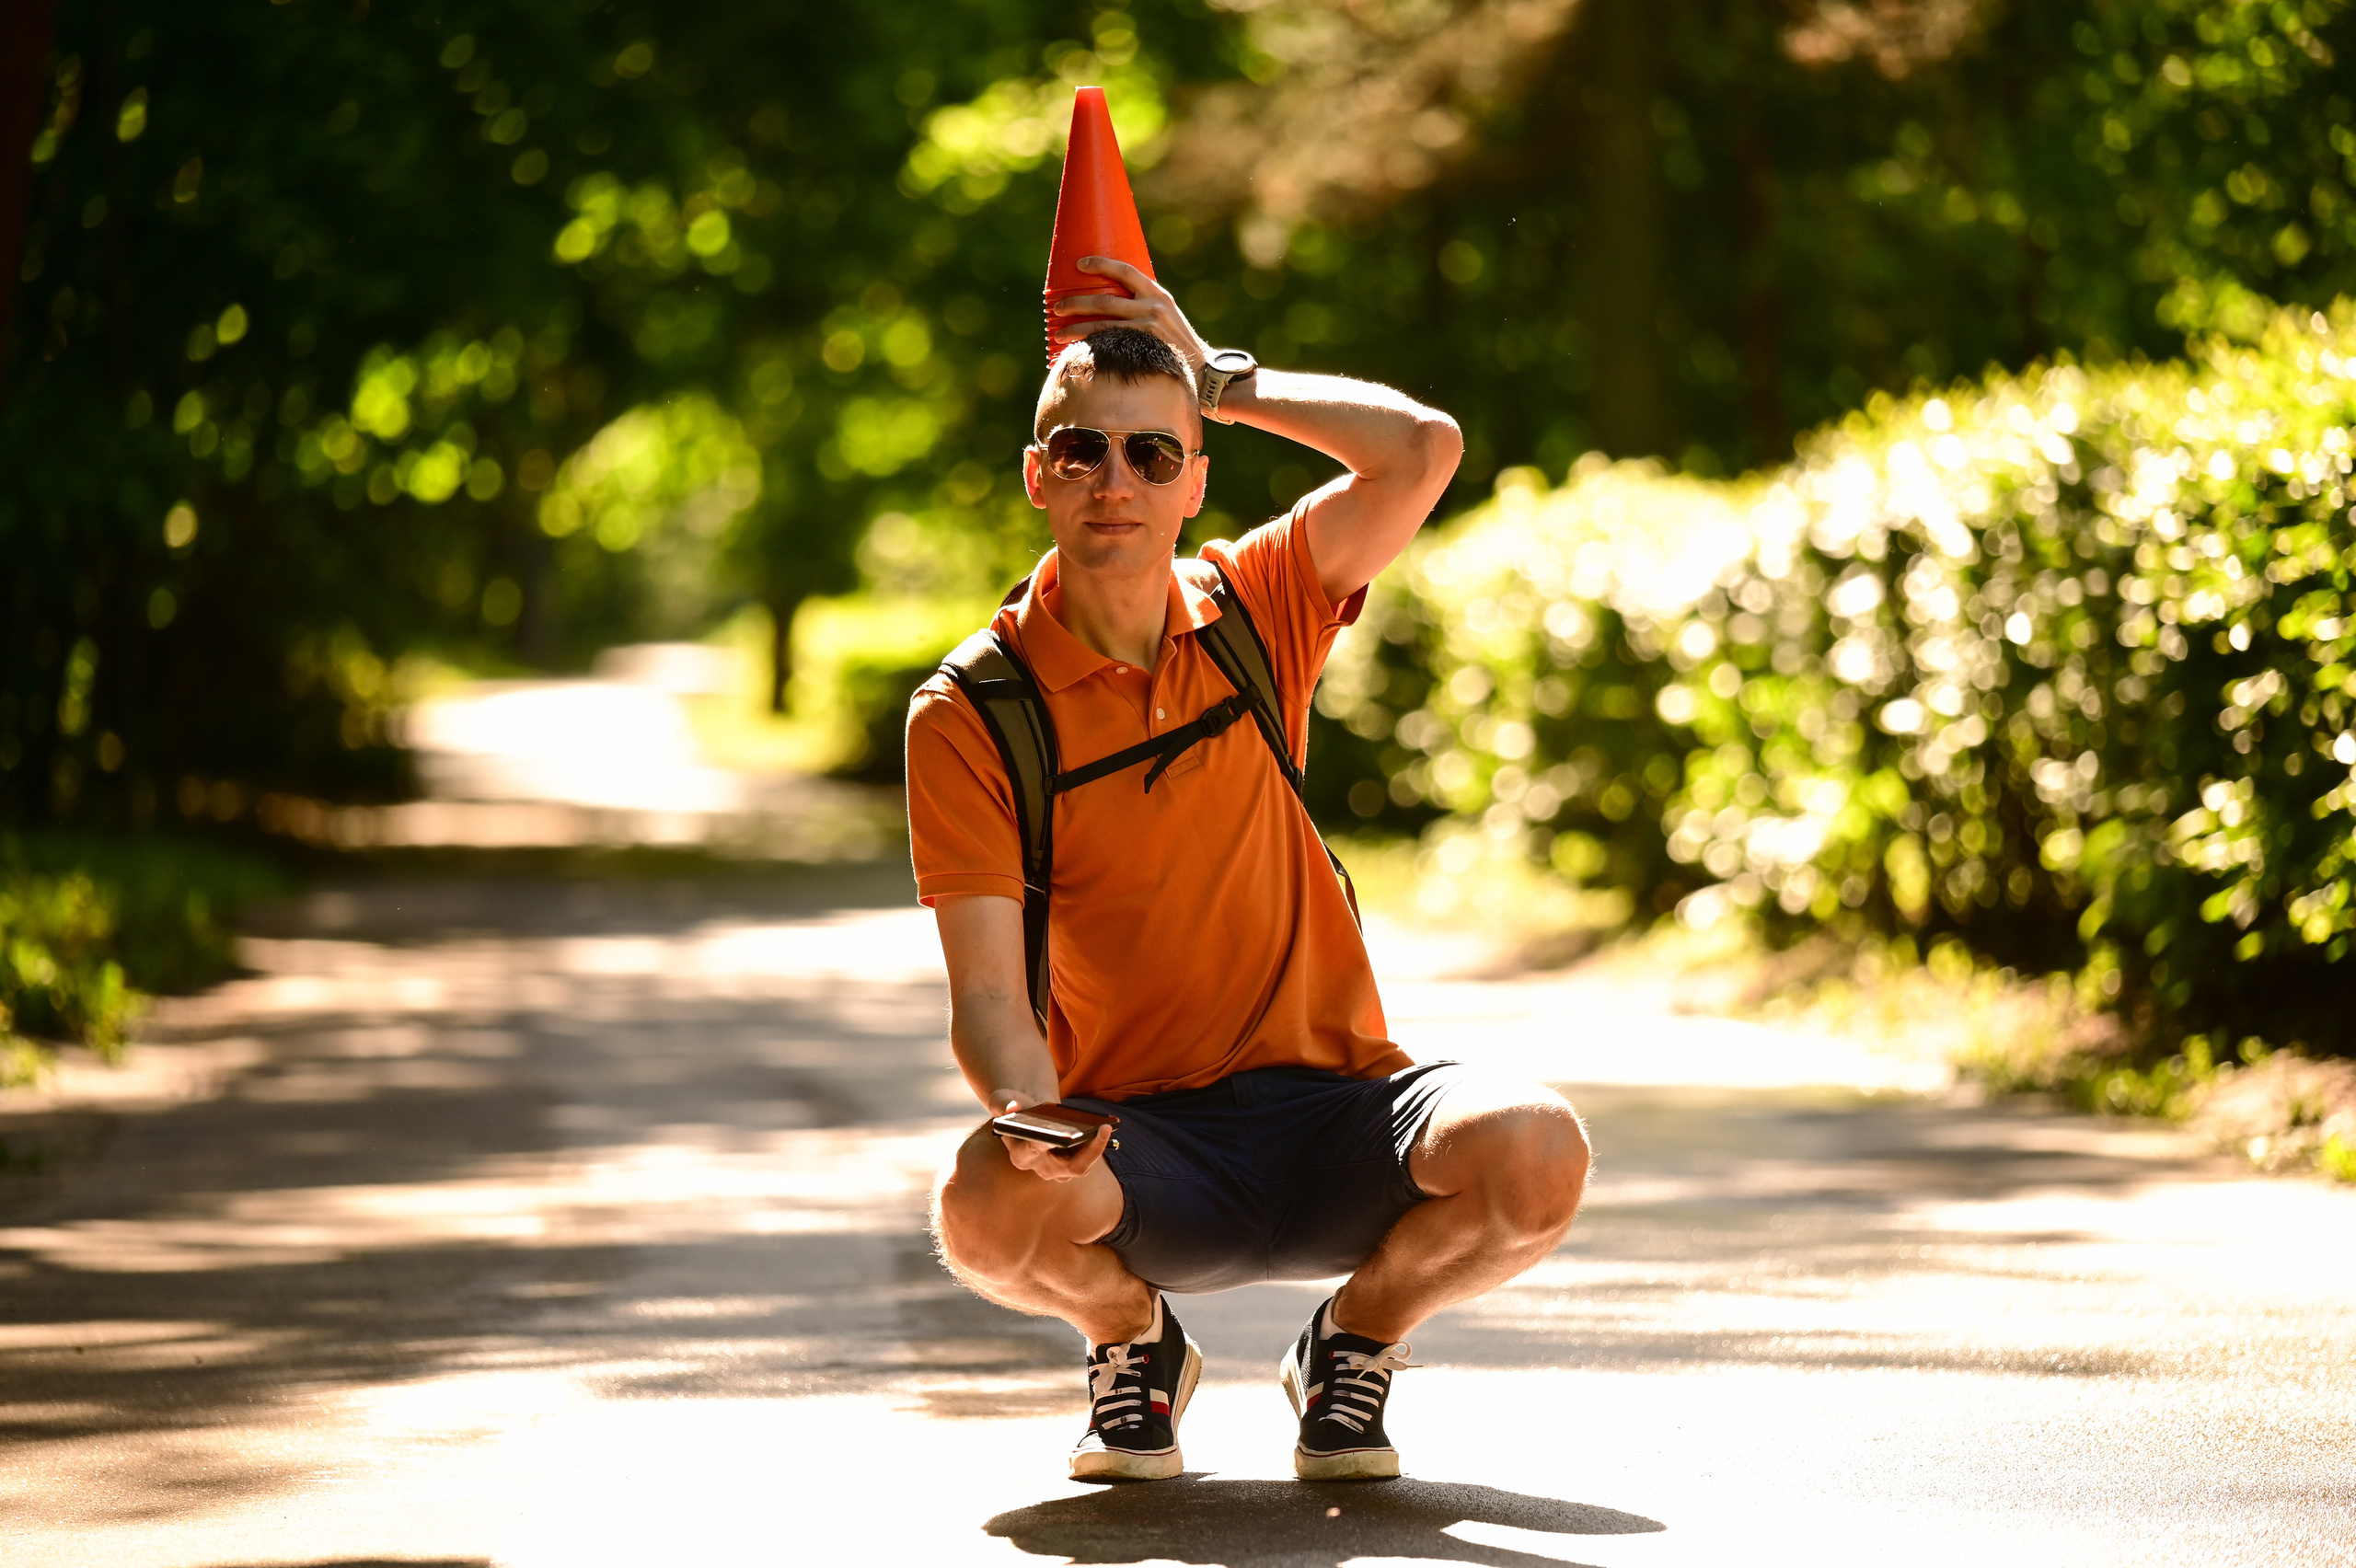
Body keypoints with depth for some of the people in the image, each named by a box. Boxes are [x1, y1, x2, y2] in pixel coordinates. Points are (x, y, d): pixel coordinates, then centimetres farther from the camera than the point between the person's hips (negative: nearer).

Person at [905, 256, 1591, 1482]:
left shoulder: (1255, 609, 4)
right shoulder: (969, 714, -4)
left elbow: (1423, 451, -11)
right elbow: (989, 989, -11)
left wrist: (1220, 381, -3)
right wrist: (1029, 1115, -32)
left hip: (1330, 1101, 2)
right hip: (1136, 1141, -2)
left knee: (1535, 1152, -29)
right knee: (986, 1211, -35)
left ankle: (1356, 1335, 5)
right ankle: (1133, 1338, 3)